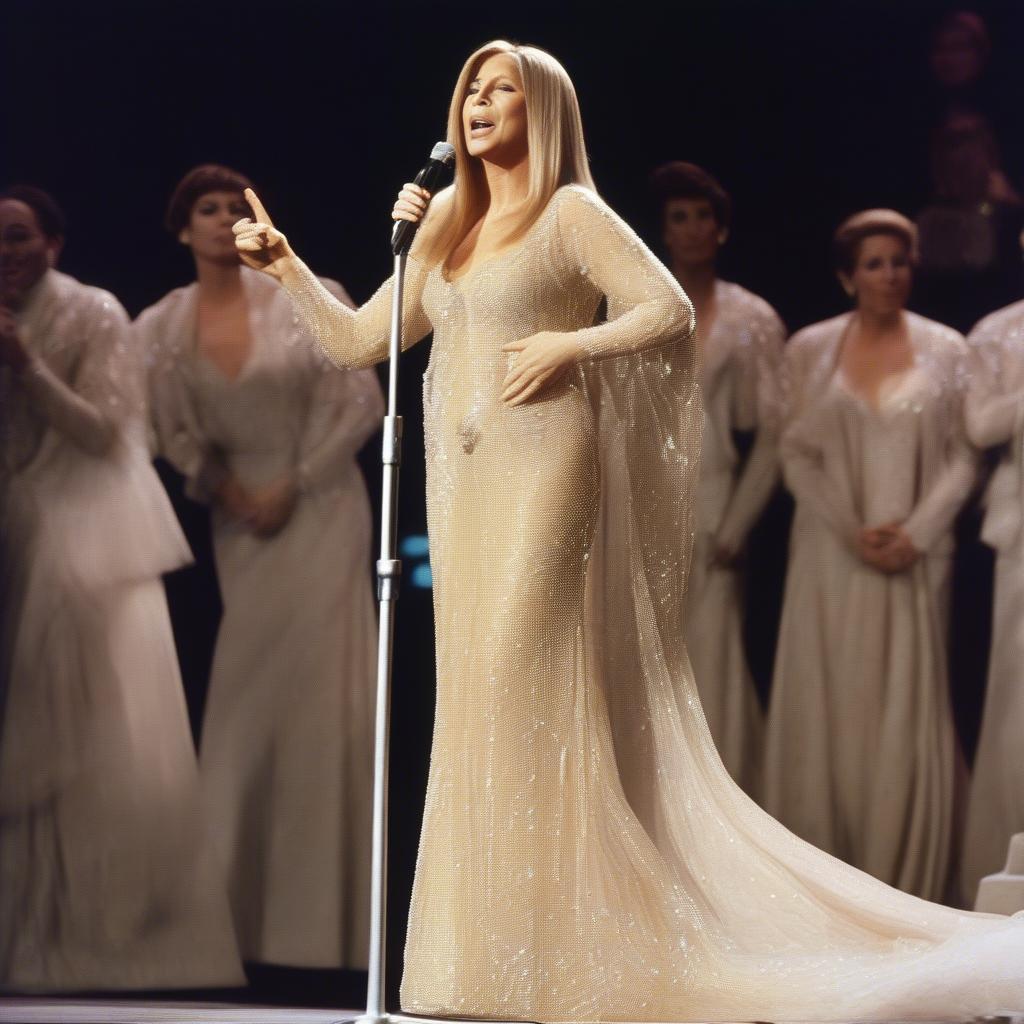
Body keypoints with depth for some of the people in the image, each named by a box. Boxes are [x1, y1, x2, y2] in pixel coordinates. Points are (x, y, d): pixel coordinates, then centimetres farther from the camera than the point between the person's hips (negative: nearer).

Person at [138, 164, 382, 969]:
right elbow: (174, 433, 8)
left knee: (320, 689, -5)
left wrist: (290, 487, -8)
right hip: (241, 515, 3)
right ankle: (250, 904, 10)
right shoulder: (163, 328, 4)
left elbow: (361, 403, -5)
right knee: (248, 698, 3)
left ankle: (323, 912, 2)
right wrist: (227, 490, -6)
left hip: (319, 505, -3)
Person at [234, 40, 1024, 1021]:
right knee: (475, 697, 4)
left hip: (543, 472, -7)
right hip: (462, 487, 7)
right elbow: (358, 340, 18)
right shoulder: (446, 227, 18)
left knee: (523, 689, -12)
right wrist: (283, 263, 11)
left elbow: (671, 311, -7)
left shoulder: (572, 215, -1)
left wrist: (568, 346, -15)